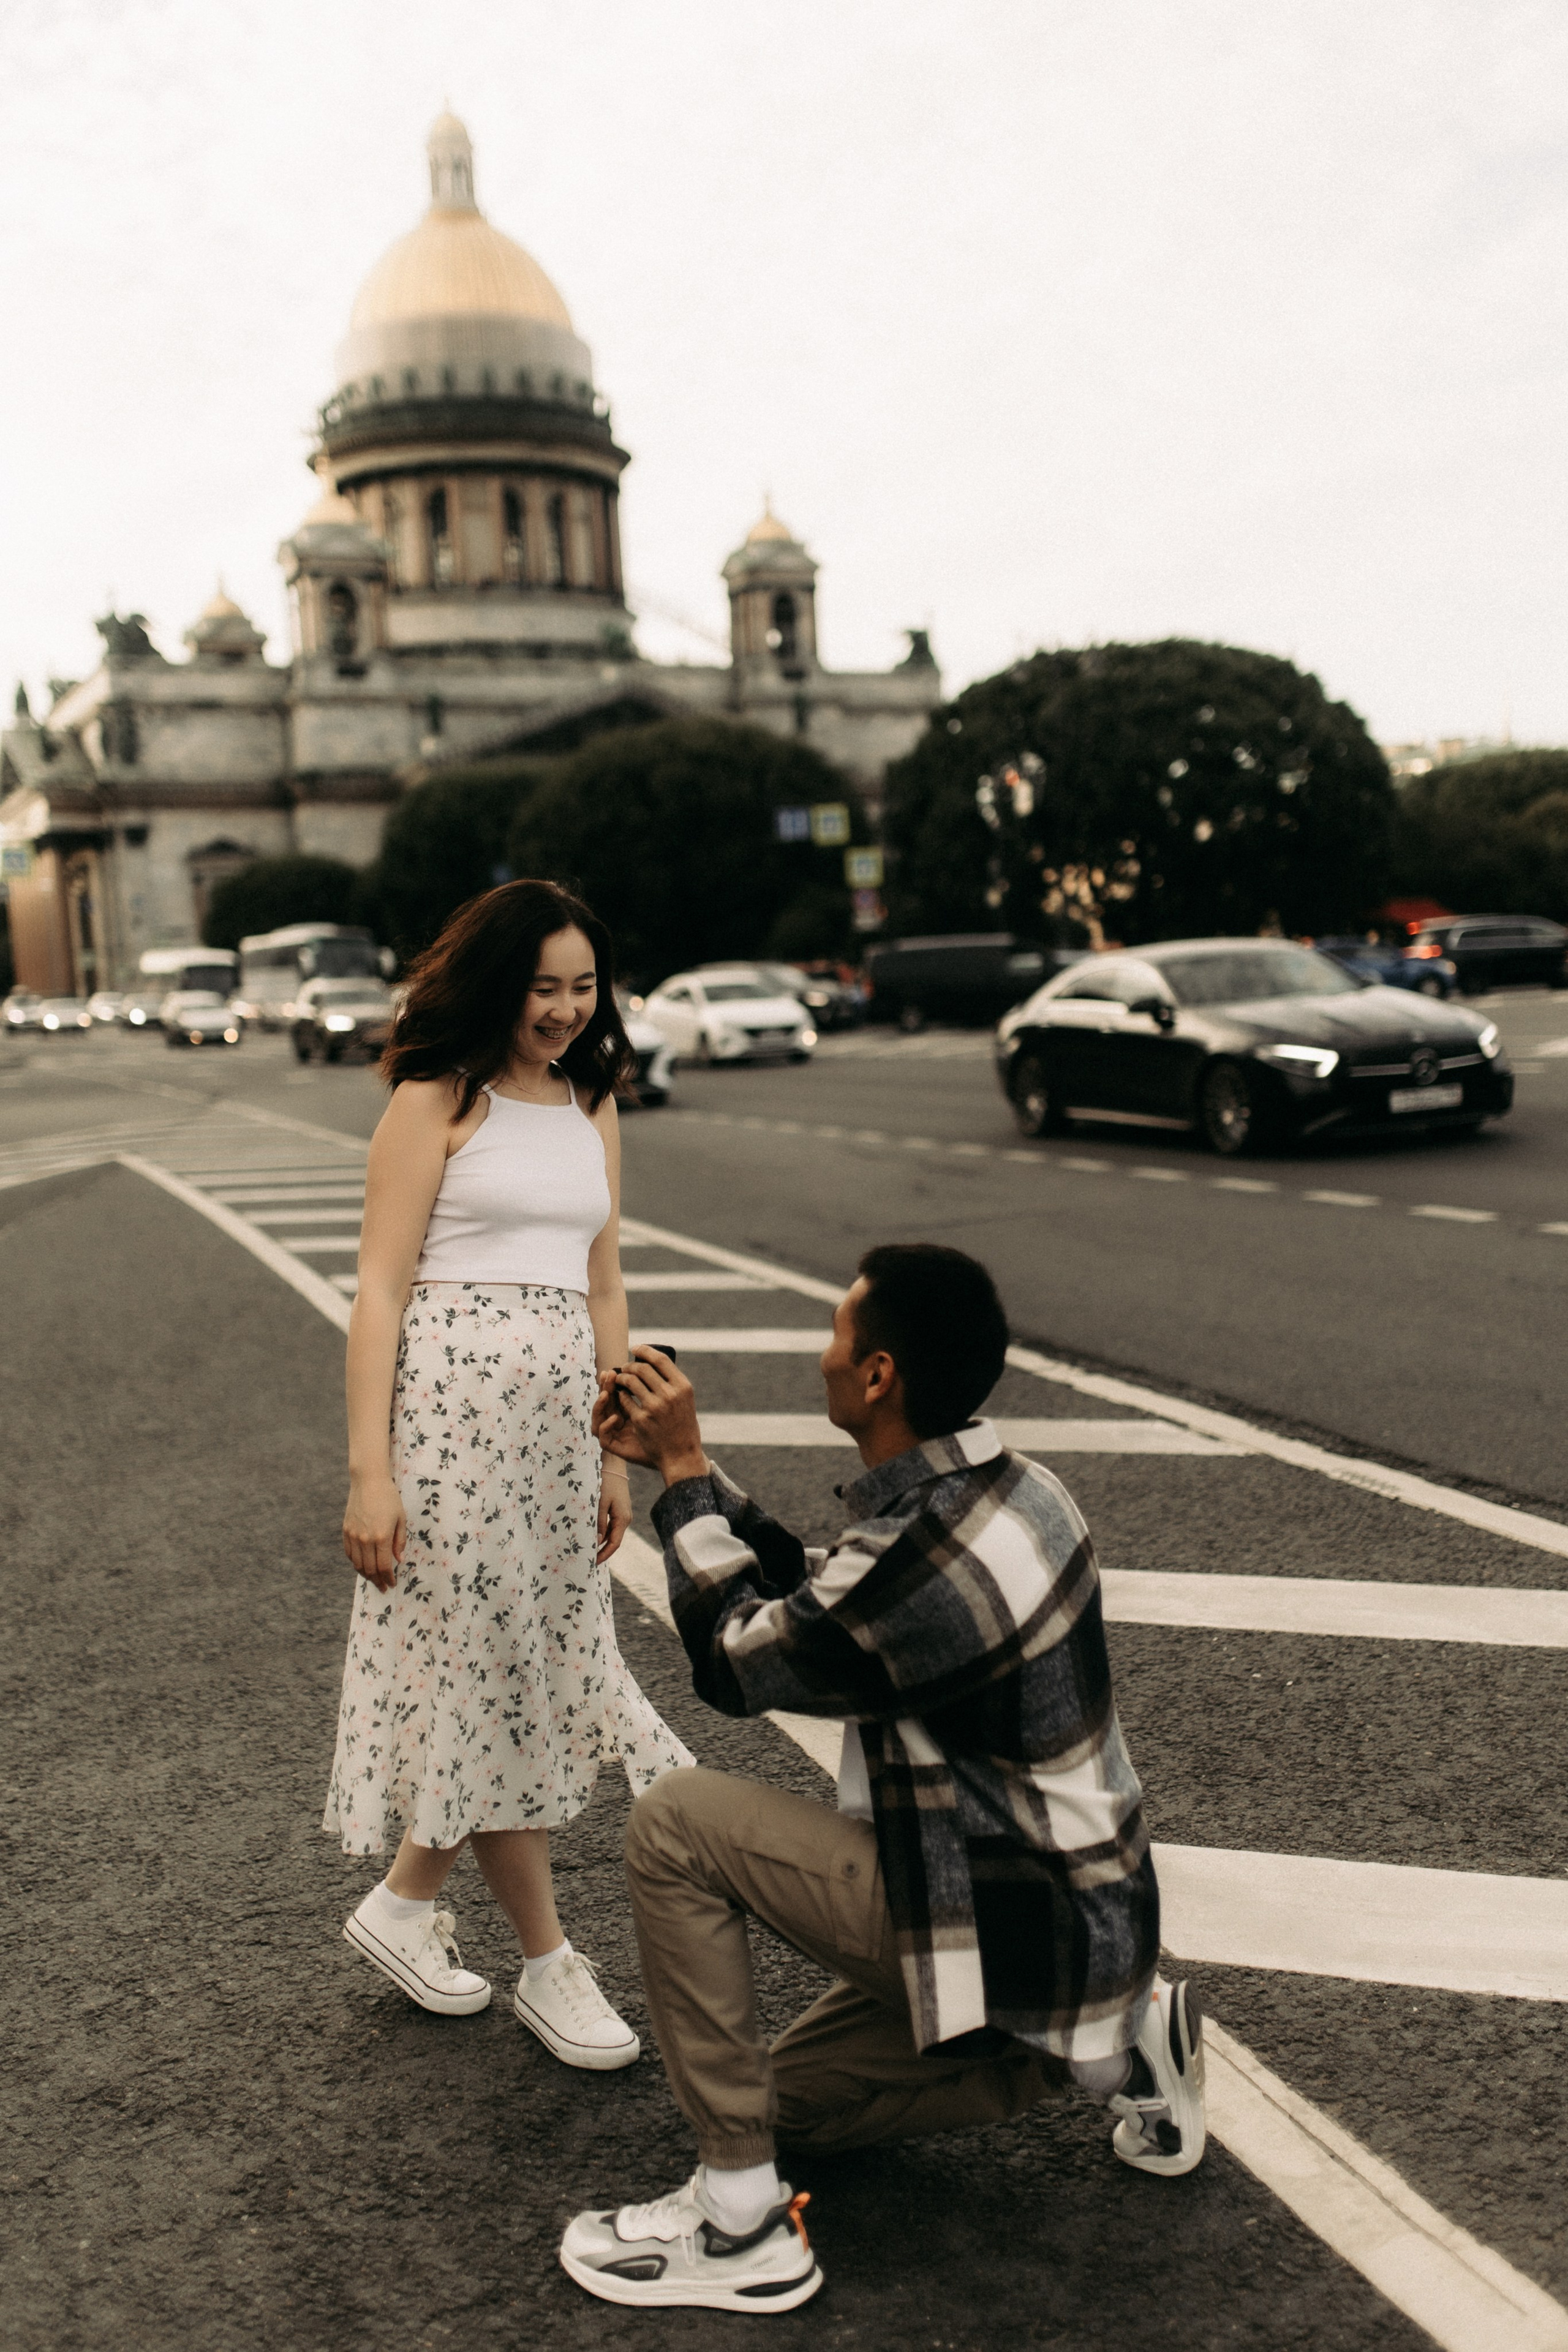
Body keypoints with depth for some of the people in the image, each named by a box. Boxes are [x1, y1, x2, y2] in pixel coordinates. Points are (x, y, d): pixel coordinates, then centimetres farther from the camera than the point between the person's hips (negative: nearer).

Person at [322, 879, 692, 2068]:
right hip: (451, 1400, -6)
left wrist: (616, 1454, 15)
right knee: (485, 1671, 3)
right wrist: (369, 1471, -15)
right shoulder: (437, 1101, -4)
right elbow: (379, 1292, -8)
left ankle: (405, 1901, 30)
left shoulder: (593, 1107, 14)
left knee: (531, 1671, 10)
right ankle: (549, 1963, 16)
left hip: (560, 1409, 7)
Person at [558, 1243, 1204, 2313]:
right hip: (1088, 1901, 9)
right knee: (794, 2098, 24)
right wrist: (680, 1464, 6)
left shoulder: (924, 1557, -30)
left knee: (676, 1825, -14)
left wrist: (683, 1472, -5)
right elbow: (813, 1597, 10)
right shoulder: (1007, 1486, -1)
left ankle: (741, 2222, -6)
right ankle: (1115, 2041, 20)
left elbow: (737, 1661, -13)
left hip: (1010, 1928, -9)